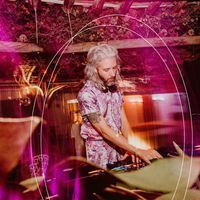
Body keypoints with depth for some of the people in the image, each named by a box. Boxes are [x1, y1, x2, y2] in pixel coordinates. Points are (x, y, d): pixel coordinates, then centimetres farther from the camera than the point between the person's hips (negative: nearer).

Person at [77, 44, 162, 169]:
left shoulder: (114, 88, 2)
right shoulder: (86, 94, -18)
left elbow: (124, 123, 2)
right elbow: (105, 131, -22)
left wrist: (133, 150, -12)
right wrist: (137, 150, -25)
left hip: (119, 149, 5)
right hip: (99, 155, -5)